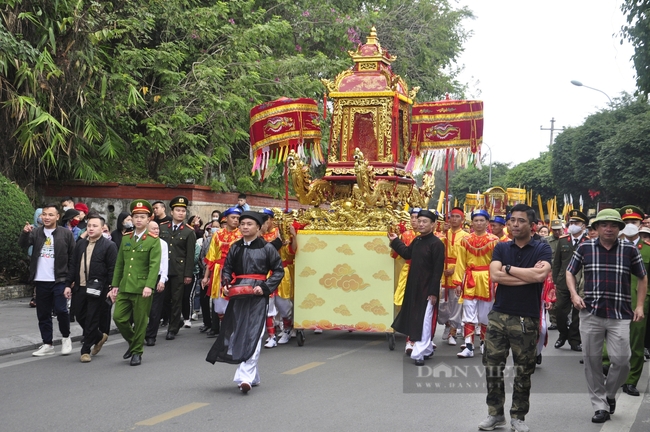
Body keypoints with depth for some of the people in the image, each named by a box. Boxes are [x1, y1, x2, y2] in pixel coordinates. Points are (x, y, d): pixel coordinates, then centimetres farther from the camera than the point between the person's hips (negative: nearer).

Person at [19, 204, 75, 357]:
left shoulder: (66, 233, -1)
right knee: (43, 314, 8)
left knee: (61, 310, -13)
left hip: (59, 280, -3)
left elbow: (72, 257, 0)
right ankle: (47, 345, 18)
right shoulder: (35, 232, 7)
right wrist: (25, 233, -31)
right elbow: (23, 244, -10)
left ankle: (66, 338, 10)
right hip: (41, 281, 3)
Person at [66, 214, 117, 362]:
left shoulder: (109, 245, -6)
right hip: (79, 288, 6)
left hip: (97, 289, -6)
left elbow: (112, 269, -9)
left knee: (91, 321, 0)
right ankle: (99, 337, 35)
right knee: (80, 317, 11)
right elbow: (73, 266, 14)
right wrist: (68, 284, 9)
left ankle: (86, 350, 10)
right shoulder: (80, 244, 12)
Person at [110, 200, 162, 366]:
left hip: (142, 289, -5)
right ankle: (133, 342, 23)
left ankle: (137, 352, 16)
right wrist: (115, 285, 12)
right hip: (125, 288, 5)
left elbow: (154, 265, -13)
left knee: (140, 321, 1)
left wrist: (149, 286, -24)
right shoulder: (126, 240, 14)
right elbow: (119, 264, 17)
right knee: (118, 317, -1)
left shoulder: (153, 241, -3)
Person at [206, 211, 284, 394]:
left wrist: (265, 287, -13)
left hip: (257, 296, -5)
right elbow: (227, 268, 17)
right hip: (237, 295, 5)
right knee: (237, 333, 7)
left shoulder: (267, 248, -2)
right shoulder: (235, 247, 10)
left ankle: (246, 376, -14)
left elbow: (279, 270, -1)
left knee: (253, 335, -11)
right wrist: (225, 284, -2)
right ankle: (252, 376, 19)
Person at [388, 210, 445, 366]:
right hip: (414, 286, 8)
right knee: (415, 318, 14)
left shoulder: (436, 243, -15)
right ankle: (427, 349, 28)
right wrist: (395, 241, 23)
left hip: (427, 288, -8)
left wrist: (433, 292, -19)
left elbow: (438, 270, -17)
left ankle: (419, 354, -3)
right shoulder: (417, 240, 9)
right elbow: (407, 254, 27)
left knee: (423, 321, -5)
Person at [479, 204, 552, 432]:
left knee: (523, 371, 6)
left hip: (526, 318, -3)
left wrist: (508, 269, -10)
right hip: (498, 315, 3)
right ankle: (495, 413, 20)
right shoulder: (501, 248, 7)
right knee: (493, 367, 6)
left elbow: (540, 274, -20)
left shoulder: (542, 249, -1)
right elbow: (495, 275, -10)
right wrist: (528, 275, -13)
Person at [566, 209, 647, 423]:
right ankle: (600, 405, 16)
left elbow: (642, 277, 14)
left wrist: (640, 305, 5)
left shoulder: (630, 250, 3)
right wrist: (574, 294, -2)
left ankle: (609, 393, 22)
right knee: (592, 361, 3)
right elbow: (570, 272, 15)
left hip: (620, 315, -1)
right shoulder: (584, 248, 3)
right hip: (590, 314, 1)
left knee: (621, 360, -7)